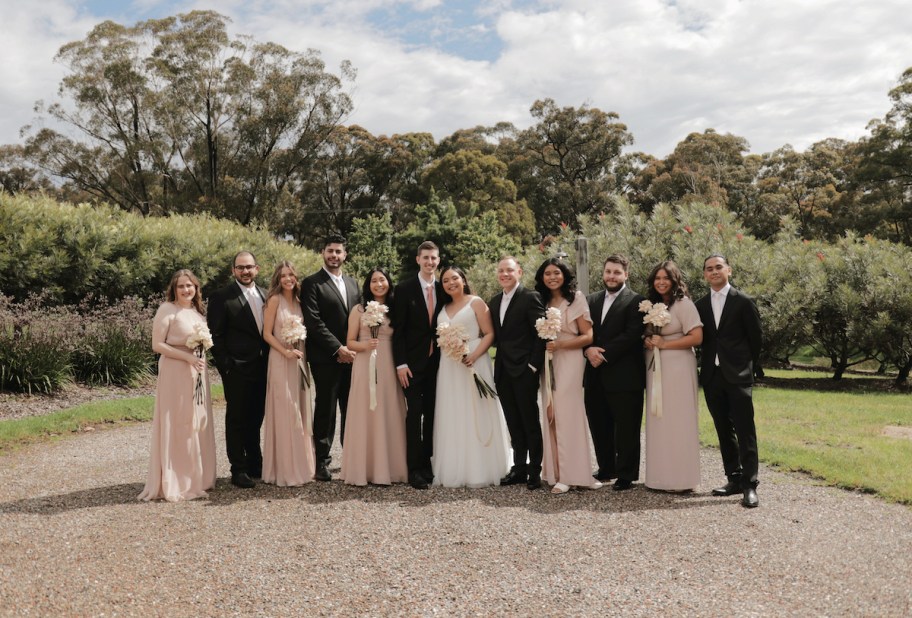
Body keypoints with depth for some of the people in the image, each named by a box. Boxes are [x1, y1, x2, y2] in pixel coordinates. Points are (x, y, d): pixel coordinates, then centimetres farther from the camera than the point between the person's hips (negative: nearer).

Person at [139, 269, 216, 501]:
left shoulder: (197, 310, 13)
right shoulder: (167, 309, -8)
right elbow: (157, 345, -13)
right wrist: (188, 357, -19)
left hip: (197, 373, 7)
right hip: (176, 373, -7)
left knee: (198, 424, 11)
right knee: (177, 425, -3)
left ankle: (196, 478, 22)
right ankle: (174, 483, 7)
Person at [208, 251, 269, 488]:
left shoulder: (266, 295, 10)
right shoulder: (221, 297, -7)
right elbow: (216, 336, -8)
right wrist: (226, 366, -13)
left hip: (262, 368, 5)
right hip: (237, 369, -5)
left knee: (256, 419, 15)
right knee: (236, 420, 4)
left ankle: (255, 465, 28)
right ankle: (238, 470, 13)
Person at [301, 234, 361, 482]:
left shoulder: (352, 283, 16)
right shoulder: (312, 283, -4)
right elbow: (314, 322, -12)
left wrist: (353, 349, 2)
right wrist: (338, 348, -14)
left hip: (350, 356, 5)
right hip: (326, 358, -5)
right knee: (326, 410, -1)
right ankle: (322, 461, 8)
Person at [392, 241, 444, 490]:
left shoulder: (443, 289, 6)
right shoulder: (404, 289, -5)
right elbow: (398, 329, -6)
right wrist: (400, 364, -12)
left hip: (436, 361, 4)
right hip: (413, 362, -4)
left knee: (431, 414, 9)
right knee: (414, 413, -4)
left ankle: (426, 463, 19)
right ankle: (414, 469, 2)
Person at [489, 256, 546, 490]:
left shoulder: (530, 297, -7)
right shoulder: (494, 302, 15)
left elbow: (541, 333, -11)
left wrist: (534, 364, -15)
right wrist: (498, 362, 5)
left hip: (525, 370, -6)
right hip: (503, 371, 7)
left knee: (530, 422, 1)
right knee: (514, 424, 12)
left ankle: (536, 471, 10)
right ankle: (519, 468, 20)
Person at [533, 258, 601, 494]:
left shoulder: (576, 298, -1)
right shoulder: (541, 302, 12)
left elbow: (588, 336, -5)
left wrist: (559, 345, -15)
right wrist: (543, 346, -2)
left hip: (569, 362, -4)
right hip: (547, 364, 4)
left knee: (567, 415, -8)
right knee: (550, 417, 2)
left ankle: (569, 474, -3)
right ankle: (556, 471, 9)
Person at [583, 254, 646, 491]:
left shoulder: (635, 301, -4)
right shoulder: (591, 300, 15)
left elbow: (631, 335, -14)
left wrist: (604, 354, -17)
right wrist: (588, 350, -9)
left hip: (623, 376, -6)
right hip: (595, 376, 6)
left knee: (626, 428, 2)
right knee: (599, 426, 12)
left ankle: (626, 474, 13)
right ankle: (606, 468, 27)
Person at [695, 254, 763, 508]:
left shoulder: (743, 301, -1)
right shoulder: (700, 305, 10)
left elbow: (756, 338, 2)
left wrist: (749, 366, 5)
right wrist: (706, 365, 6)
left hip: (738, 375, -4)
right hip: (712, 376, 5)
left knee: (745, 430, -5)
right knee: (724, 430, 10)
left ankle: (750, 485, -3)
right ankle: (734, 479, 19)